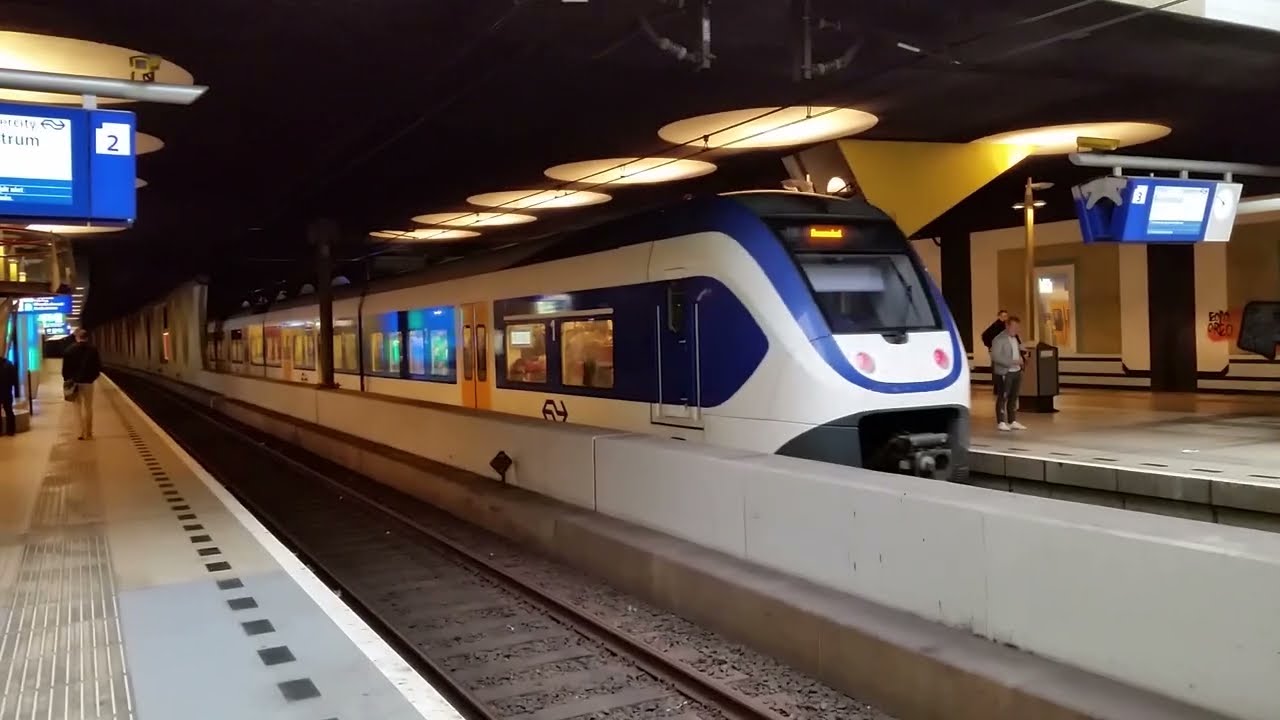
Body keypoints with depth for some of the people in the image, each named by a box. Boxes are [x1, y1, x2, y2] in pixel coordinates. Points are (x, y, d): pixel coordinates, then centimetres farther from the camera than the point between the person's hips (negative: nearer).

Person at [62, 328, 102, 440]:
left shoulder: (70, 350, -4)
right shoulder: (93, 349, -2)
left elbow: (66, 366, -6)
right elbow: (98, 365, -2)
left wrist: (67, 379, 5)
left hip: (75, 382, 0)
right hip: (88, 382, 0)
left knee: (78, 407, 8)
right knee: (88, 407, 9)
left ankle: (83, 432, -1)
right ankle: (88, 433, 8)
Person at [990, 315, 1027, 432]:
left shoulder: (1015, 338, 13)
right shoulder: (999, 339, -12)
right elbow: (995, 357, -19)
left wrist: (1020, 360, 6)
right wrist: (1012, 362, -23)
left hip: (1016, 371, 8)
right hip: (1004, 373, -8)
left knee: (1013, 397, 11)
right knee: (1003, 397, -3)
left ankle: (1013, 421, 18)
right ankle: (1001, 422, 1)